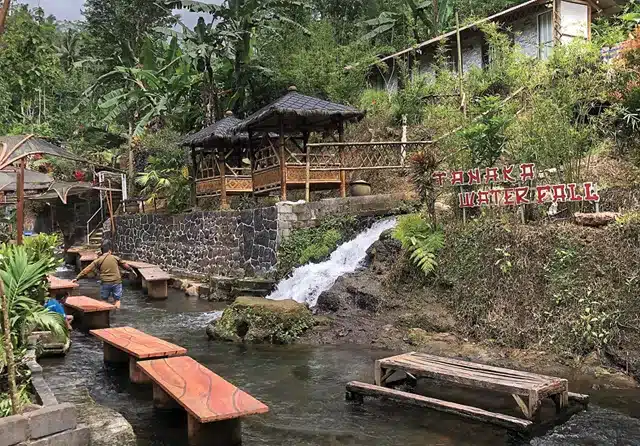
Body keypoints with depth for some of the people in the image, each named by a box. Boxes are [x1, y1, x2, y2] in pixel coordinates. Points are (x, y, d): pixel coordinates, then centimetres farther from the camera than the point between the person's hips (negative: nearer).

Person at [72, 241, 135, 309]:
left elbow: (87, 269, -1)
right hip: (116, 282, 0)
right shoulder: (115, 258, 3)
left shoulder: (98, 260, 0)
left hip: (105, 283, 1)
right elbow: (124, 265, 17)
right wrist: (131, 270, 35)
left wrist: (77, 278, 4)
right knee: (117, 300, 7)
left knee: (104, 301, 15)